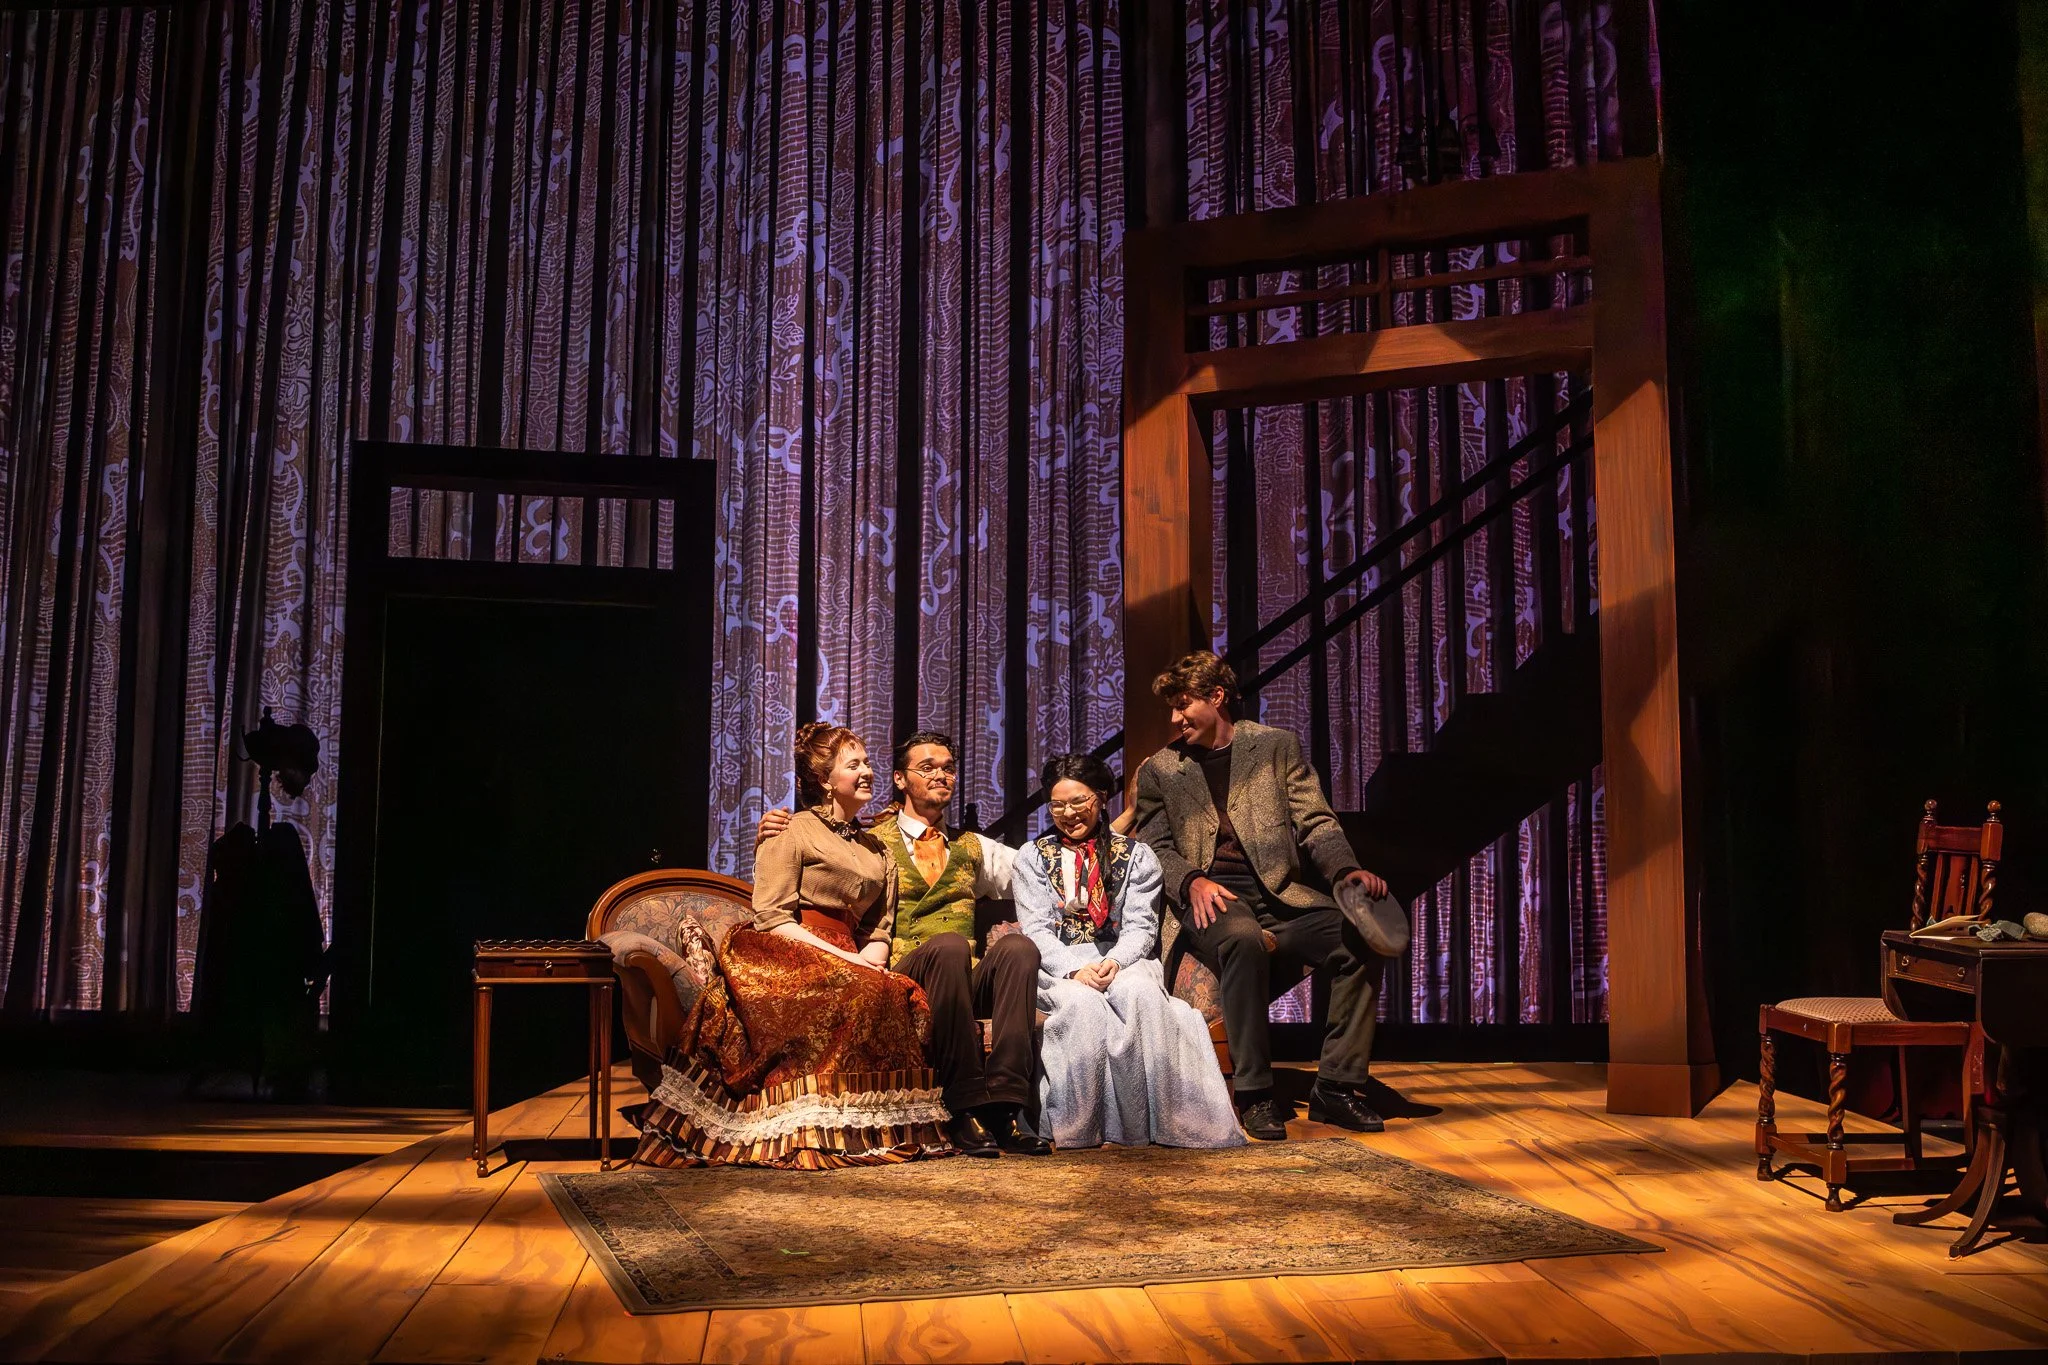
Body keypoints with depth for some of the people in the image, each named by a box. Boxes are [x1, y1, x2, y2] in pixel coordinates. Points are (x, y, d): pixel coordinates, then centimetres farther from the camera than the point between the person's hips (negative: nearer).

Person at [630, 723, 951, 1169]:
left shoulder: (877, 850, 23)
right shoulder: (796, 831, 5)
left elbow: (881, 929, 18)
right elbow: (771, 918, -5)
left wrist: (870, 956, -7)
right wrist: (842, 957, -15)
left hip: (849, 960, 5)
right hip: (782, 958, -5)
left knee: (905, 997, -28)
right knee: (857, 993, -36)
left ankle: (886, 1129, -24)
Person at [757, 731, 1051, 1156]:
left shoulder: (973, 848, 28)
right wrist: (770, 838, -4)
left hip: (968, 981, 3)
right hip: (900, 977, -3)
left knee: (1018, 946, -29)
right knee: (950, 944, -37)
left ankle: (1003, 1102, -40)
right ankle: (965, 1109, -38)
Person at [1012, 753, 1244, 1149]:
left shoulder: (1136, 855, 15)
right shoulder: (1033, 857, 14)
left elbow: (1140, 926, 5)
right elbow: (1037, 930, 3)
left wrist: (1114, 962, -18)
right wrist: (1075, 969, -17)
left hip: (1121, 962, 1)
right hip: (1058, 967, -1)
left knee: (1141, 993, -36)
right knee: (1082, 1002, -37)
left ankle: (1148, 1121, -33)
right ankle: (1080, 1126, -31)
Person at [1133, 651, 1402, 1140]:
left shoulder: (1278, 746, 14)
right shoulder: (1159, 770, 15)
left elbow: (1316, 823, 7)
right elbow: (1155, 847, 9)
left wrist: (1347, 869, -13)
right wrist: (1192, 881, -13)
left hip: (1279, 893, 2)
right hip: (1211, 899, -2)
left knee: (1362, 939, -25)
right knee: (1244, 941, -38)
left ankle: (1335, 1086, -15)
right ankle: (1254, 1095, -27)